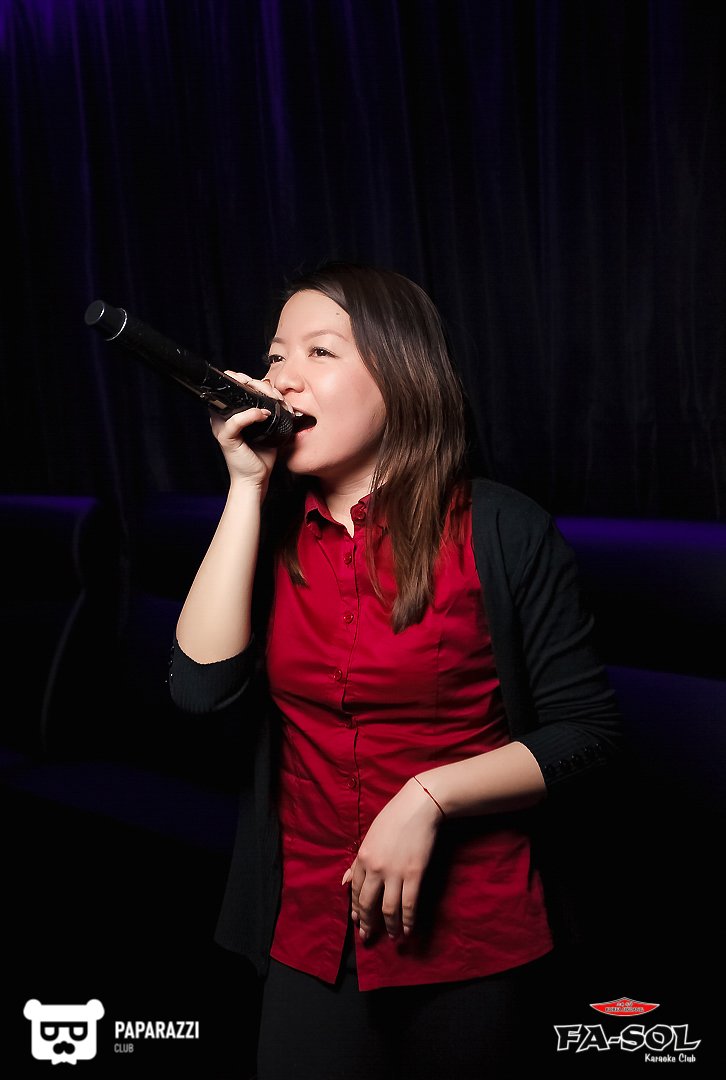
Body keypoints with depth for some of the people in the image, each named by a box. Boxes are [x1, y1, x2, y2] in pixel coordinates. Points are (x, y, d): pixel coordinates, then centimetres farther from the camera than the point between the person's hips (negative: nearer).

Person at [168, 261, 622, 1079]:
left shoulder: (501, 531, -11)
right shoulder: (269, 529, 1)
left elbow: (587, 729, -9)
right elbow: (202, 687, -14)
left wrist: (427, 797, -20)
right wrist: (246, 488, -14)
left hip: (468, 940, -2)